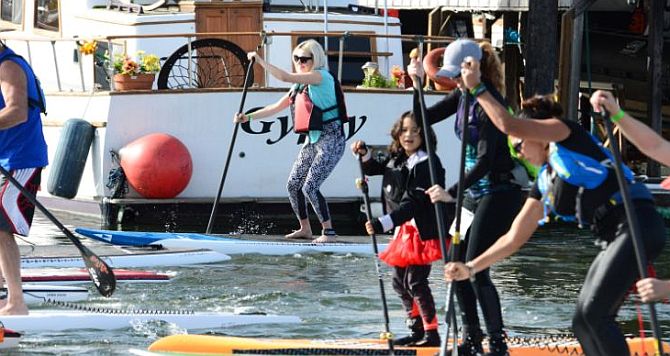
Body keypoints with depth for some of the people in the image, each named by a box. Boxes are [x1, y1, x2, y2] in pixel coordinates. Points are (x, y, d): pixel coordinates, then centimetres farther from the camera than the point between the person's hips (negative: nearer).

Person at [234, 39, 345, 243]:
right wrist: (248, 117, 8)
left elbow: (285, 77, -21)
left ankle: (328, 231, -9)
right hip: (312, 139, 9)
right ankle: (305, 229, 20)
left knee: (310, 187, -17)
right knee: (293, 185, 7)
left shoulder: (321, 76, -12)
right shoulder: (300, 85, 14)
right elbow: (277, 107, 16)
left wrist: (260, 61, -15)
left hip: (330, 139, -9)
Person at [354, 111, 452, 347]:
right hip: (403, 229, 9)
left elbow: (413, 203, -25)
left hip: (422, 231, -9)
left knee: (415, 281, -11)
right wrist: (364, 155, 8)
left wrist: (383, 223, -31)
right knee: (400, 281, 13)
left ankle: (431, 333, -4)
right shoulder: (396, 159, 9)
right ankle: (416, 331, 22)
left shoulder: (426, 165, -18)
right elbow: (373, 168, 30)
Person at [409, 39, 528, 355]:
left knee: (475, 267, -13)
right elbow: (424, 118, 13)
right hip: (474, 192, 9)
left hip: (499, 192, -9)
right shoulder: (462, 96, 7)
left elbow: (486, 157, -26)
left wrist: (452, 192, -29)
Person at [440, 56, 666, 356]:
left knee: (592, 312, -21)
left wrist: (477, 88, 0)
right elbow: (515, 237, 26)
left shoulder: (566, 134, 1)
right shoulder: (544, 183, 22)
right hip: (613, 240, 10)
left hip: (637, 226, -10)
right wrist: (471, 267, 24)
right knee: (583, 323, 5)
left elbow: (509, 125, -12)